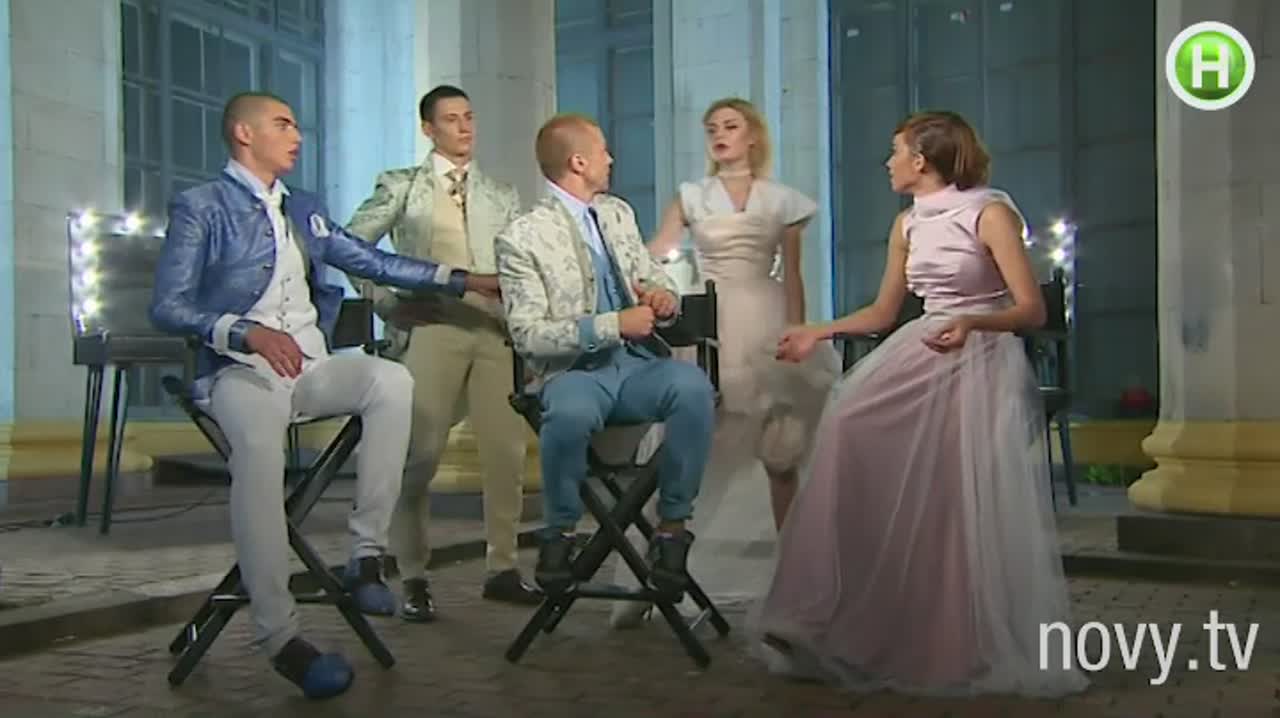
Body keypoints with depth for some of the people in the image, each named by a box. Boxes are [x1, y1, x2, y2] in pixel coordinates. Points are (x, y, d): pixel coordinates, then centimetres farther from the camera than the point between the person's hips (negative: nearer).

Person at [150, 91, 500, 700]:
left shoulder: (305, 210, 23)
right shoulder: (199, 207, 4)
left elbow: (372, 263, 21)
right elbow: (167, 306, -5)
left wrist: (463, 280, 13)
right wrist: (250, 333, -22)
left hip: (312, 368, 5)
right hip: (241, 372, -5)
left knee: (392, 379, -26)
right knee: (259, 447, -37)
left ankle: (367, 555, -23)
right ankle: (278, 635, -31)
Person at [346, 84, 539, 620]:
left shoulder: (501, 195, 21)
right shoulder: (401, 186, 13)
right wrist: (385, 299, 0)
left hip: (495, 328, 3)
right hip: (430, 327, -3)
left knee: (506, 450, 0)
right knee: (420, 452, -7)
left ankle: (502, 568, 11)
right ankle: (413, 578, 3)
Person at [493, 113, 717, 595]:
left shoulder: (618, 212, 16)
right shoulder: (521, 237, -4)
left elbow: (655, 278, 22)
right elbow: (529, 335, -11)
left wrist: (664, 296, -4)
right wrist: (613, 325, -20)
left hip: (638, 362, 5)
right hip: (574, 371, -4)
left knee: (693, 387, -29)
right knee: (570, 413, -39)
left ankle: (672, 528, -15)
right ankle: (560, 533, -11)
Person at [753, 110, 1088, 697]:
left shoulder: (991, 212, -10)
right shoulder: (908, 225, 11)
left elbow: (1032, 311, -15)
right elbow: (882, 313, 18)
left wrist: (971, 323, -32)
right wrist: (818, 333, 15)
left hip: (982, 362, -6)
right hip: (923, 356, 7)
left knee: (973, 509, -10)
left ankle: (979, 647, 7)